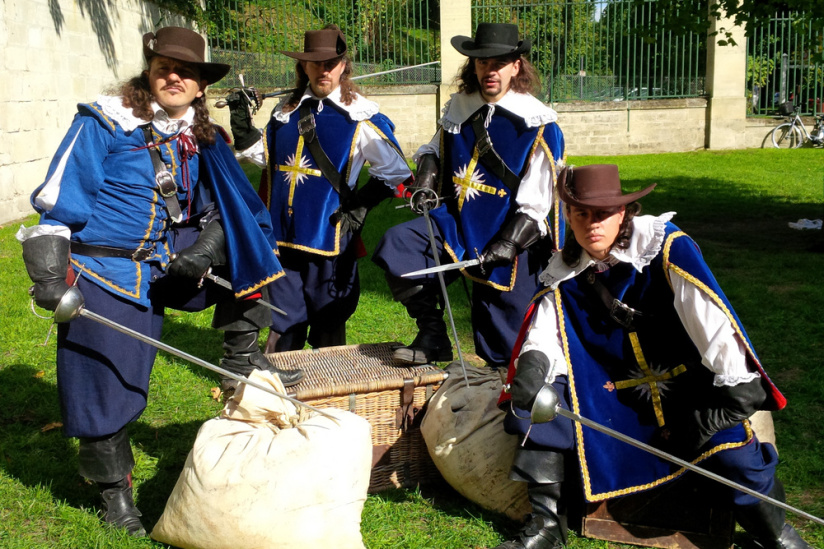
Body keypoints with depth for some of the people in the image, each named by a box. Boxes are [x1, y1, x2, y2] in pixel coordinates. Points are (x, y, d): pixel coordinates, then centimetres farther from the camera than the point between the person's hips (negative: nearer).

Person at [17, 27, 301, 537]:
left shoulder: (200, 139, 4)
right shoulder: (105, 123, -12)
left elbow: (224, 212, 6)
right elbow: (59, 200, -11)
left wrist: (205, 249, -15)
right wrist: (49, 275, -17)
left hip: (160, 269, 5)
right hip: (102, 273, -4)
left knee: (246, 236, -8)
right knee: (105, 382, 1)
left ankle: (242, 357, 1)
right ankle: (115, 491, 24)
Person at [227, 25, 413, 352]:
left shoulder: (361, 118, -5)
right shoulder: (287, 111, 11)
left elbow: (395, 172, -3)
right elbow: (263, 154, 22)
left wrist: (359, 206, -6)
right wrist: (241, 120, 9)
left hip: (330, 236, -4)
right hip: (284, 233, 5)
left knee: (328, 318, 8)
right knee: (284, 322, 13)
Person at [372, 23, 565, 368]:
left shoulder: (538, 123, -11)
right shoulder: (458, 107, 5)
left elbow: (536, 201, -12)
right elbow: (436, 148, 22)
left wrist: (508, 244, -23)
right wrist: (425, 180, 1)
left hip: (507, 238, -5)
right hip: (456, 222, 5)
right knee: (396, 246, -18)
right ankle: (433, 336, -6)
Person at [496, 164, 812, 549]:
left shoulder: (665, 246, -16)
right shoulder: (564, 274, -3)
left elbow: (709, 311, -23)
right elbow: (543, 337, -10)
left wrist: (739, 379, -30)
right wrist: (532, 364, -33)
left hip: (688, 384, -3)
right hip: (616, 394, 3)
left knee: (732, 443, -27)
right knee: (537, 392, -17)